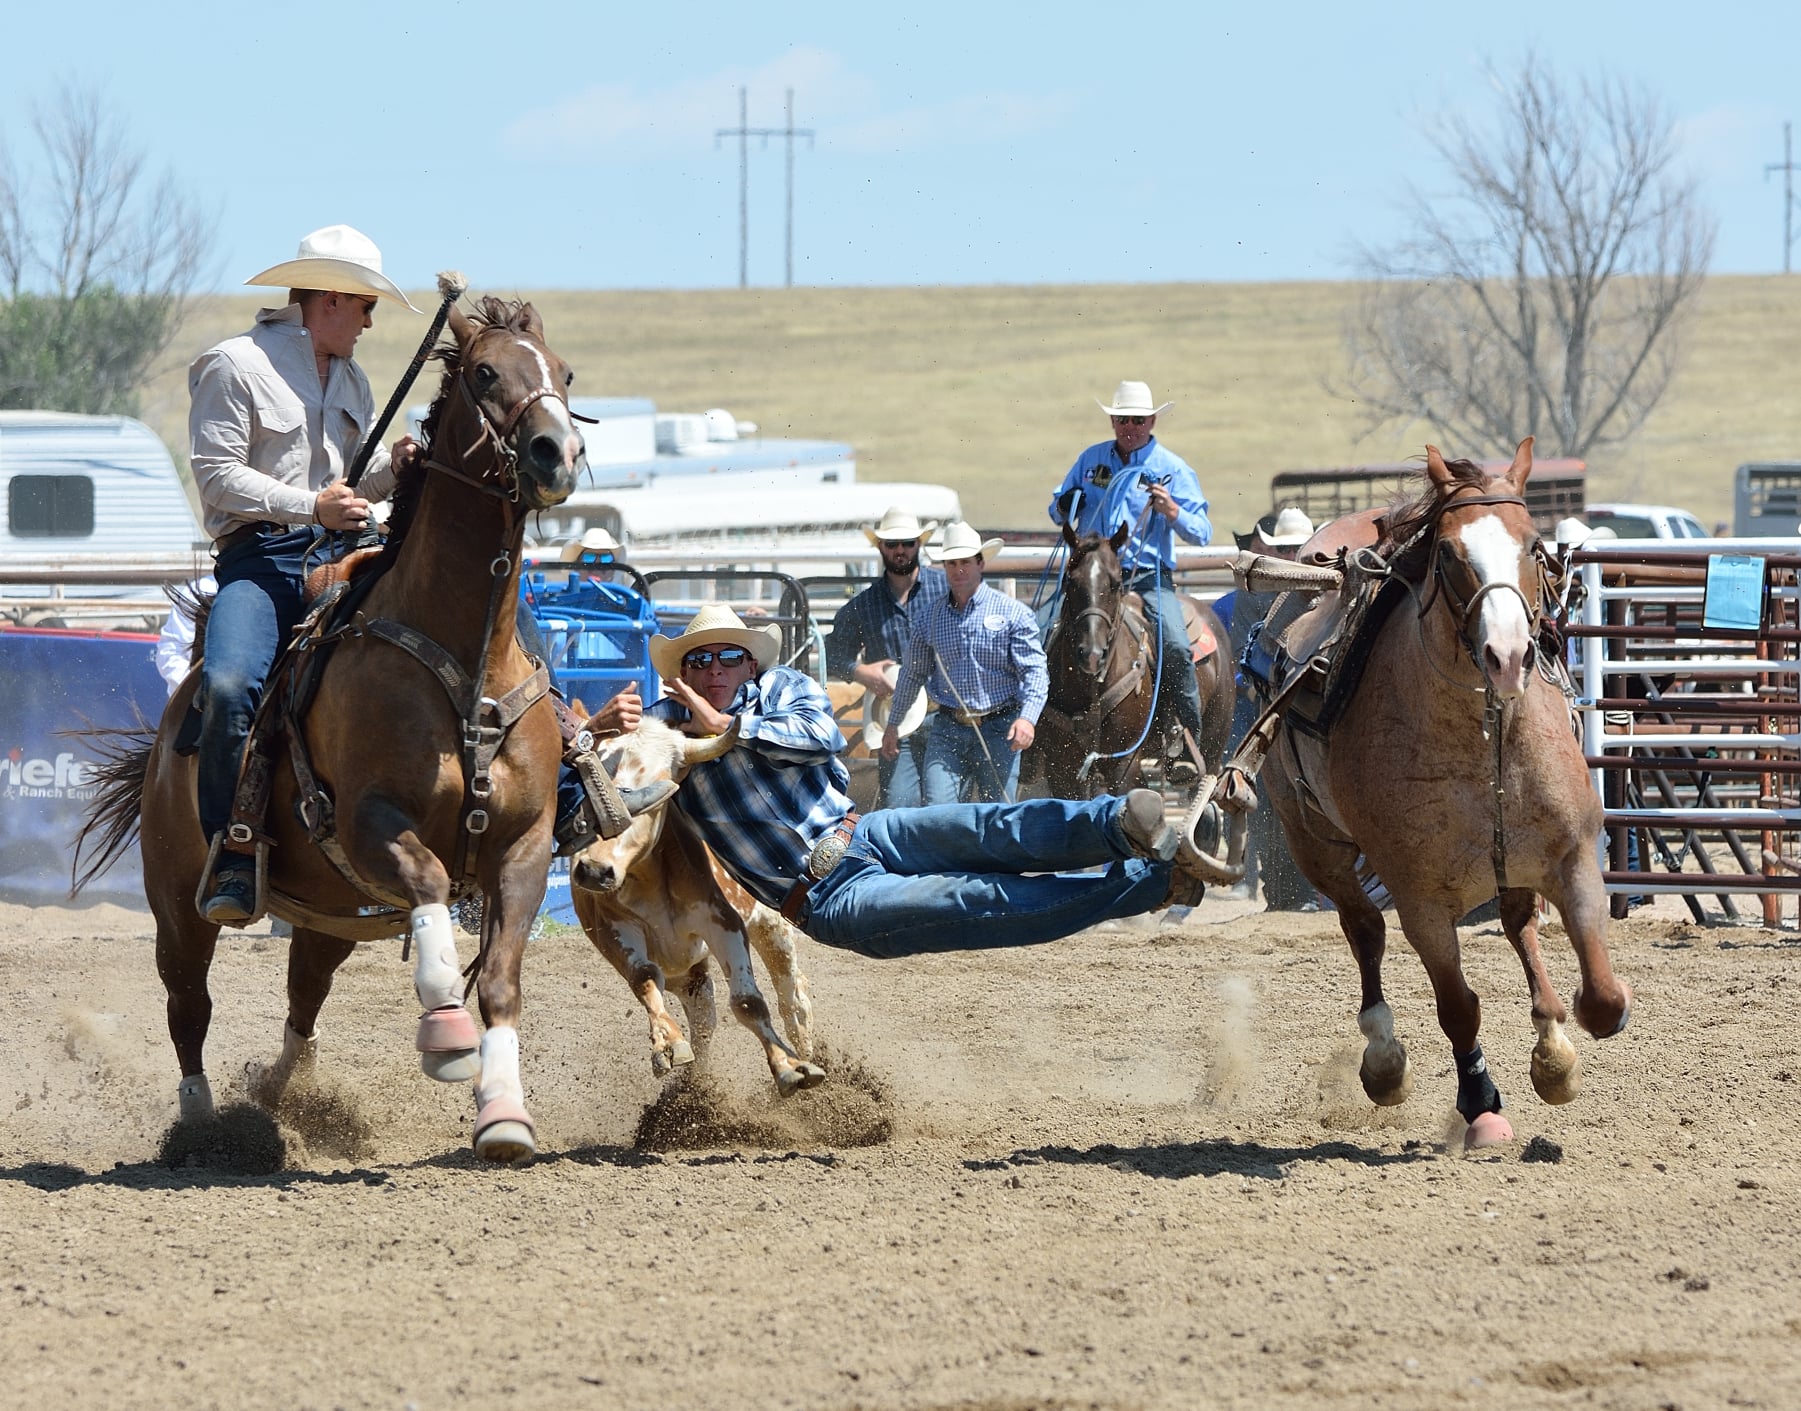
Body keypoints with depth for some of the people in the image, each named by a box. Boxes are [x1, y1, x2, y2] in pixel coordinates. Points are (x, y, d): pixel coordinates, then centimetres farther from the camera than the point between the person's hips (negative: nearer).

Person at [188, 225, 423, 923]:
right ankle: (231, 855, -20)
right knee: (229, 683, -31)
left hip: (338, 552, 6)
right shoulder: (235, 366, -1)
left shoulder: (352, 379, 22)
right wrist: (312, 505, -17)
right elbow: (218, 475, -8)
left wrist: (392, 467, 4)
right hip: (260, 557, -6)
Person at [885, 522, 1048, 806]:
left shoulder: (1013, 613, -1)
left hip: (999, 730, -2)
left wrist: (1028, 718, -23)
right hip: (948, 731, 2)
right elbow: (912, 674, 21)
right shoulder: (929, 618, 10)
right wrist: (893, 724, 22)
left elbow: (1035, 671, -8)